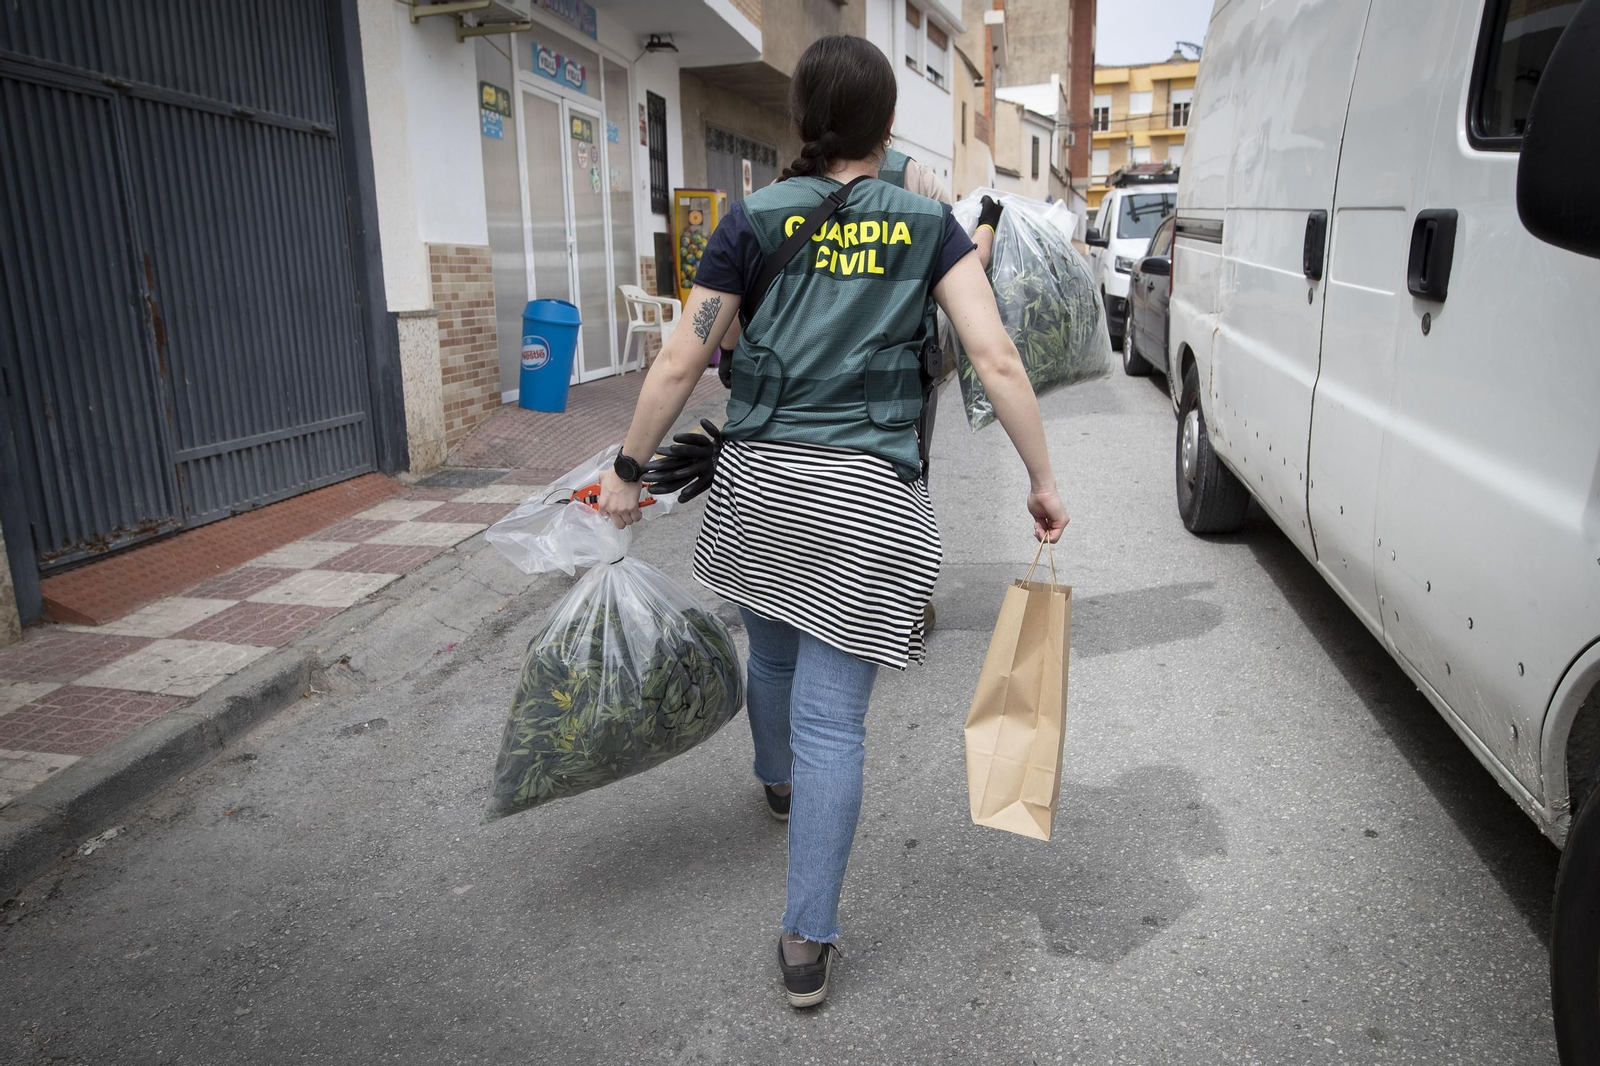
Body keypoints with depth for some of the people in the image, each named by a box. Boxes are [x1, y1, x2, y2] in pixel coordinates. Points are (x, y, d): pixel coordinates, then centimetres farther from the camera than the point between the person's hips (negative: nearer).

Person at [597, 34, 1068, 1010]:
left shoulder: (756, 220, 2)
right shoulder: (928, 225, 3)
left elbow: (681, 363, 1)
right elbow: (998, 360, -6)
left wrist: (629, 470, 11)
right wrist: (1043, 481, 2)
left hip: (759, 480, 2)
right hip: (869, 497, -2)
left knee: (774, 652, 28)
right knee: (833, 716, 3)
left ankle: (778, 784, 57)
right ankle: (809, 944, 11)